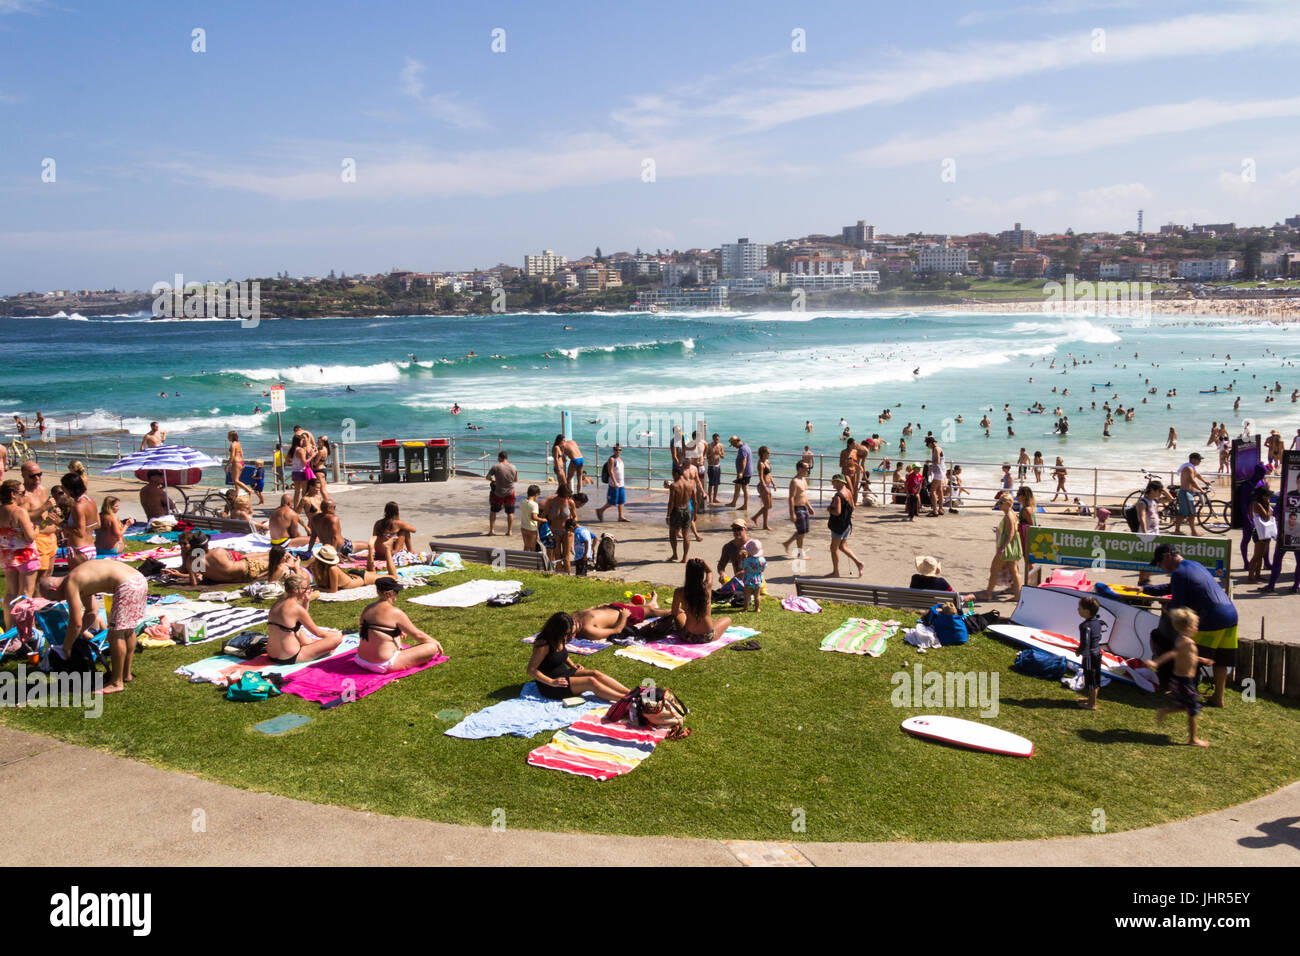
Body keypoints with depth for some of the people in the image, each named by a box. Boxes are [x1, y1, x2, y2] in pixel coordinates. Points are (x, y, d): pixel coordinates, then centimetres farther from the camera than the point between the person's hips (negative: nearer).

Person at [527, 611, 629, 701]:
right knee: (590, 682, -23)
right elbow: (531, 670, -21)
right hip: (549, 688, -8)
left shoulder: (561, 640, 4)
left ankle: (630, 693, -22)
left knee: (595, 674, -13)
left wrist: (573, 667, 7)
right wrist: (552, 682, -26)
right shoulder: (543, 645, -22)